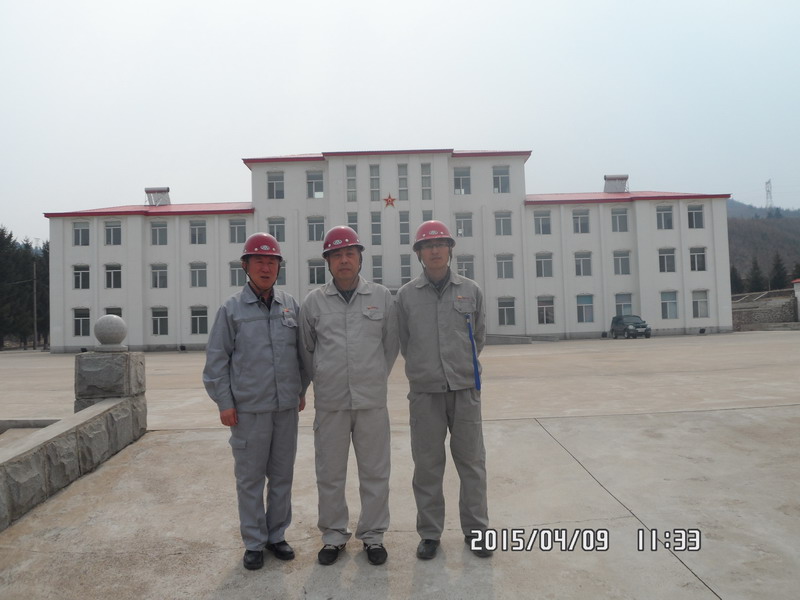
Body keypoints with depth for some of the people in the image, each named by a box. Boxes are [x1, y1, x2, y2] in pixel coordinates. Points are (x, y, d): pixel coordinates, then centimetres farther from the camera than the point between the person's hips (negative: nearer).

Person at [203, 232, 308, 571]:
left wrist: (301, 390, 13)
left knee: (282, 475, 13)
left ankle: (277, 535, 29)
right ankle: (254, 542, 23)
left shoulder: (291, 305, 6)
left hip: (287, 406, 3)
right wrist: (224, 403, -5)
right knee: (250, 478, 8)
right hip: (248, 409, -3)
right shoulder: (232, 309, -3)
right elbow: (216, 359, -1)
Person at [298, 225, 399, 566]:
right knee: (329, 474, 11)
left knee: (375, 473, 9)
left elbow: (391, 345, 11)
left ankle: (373, 535, 27)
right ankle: (333, 536, 29)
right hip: (329, 403, 0)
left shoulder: (382, 297, 2)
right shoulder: (314, 301, 2)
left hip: (372, 401, 0)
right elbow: (306, 349, 13)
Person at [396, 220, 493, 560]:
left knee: (471, 461, 9)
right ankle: (429, 533, 23)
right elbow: (403, 342, 10)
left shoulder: (470, 290, 4)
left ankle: (475, 529, 26)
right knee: (427, 465, 8)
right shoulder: (406, 295, 1)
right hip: (425, 392, -1)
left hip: (465, 389, 1)